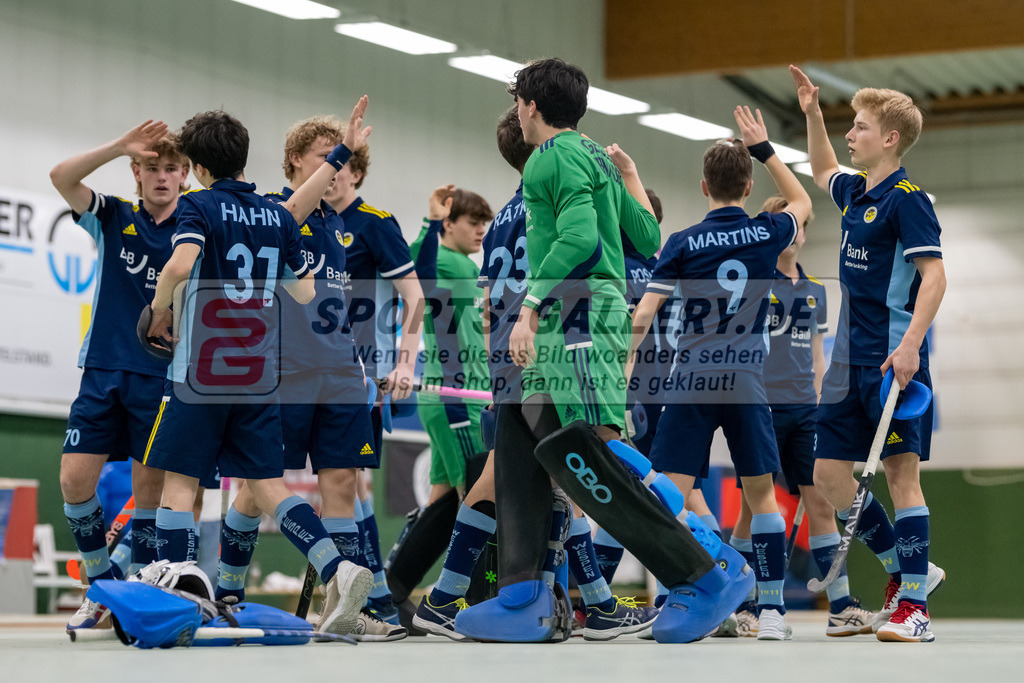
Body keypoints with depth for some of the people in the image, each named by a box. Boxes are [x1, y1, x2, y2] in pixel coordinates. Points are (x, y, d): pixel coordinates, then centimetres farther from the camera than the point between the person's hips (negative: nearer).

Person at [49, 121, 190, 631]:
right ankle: (101, 583, 11)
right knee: (75, 479, -6)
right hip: (103, 372, 1)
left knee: (150, 488, -1)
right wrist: (121, 146, -20)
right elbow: (61, 177, -9)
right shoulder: (113, 218, 6)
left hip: (162, 378, -1)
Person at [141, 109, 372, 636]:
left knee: (179, 480, 3)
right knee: (267, 485, 7)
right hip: (260, 375, 5)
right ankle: (336, 570, -11)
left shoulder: (200, 206, -5)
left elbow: (180, 263, -23)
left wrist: (158, 311, -5)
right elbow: (305, 293, 14)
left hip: (202, 371, -5)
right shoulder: (279, 216, 10)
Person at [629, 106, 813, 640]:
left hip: (690, 381, -1)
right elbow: (802, 203, 28)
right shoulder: (767, 235, 4)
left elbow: (642, 317, -5)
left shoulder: (683, 244, 0)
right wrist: (763, 148, 26)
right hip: (745, 381, 1)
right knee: (762, 495, 10)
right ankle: (771, 610, 6)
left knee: (671, 495, 0)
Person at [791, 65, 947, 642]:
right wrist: (812, 113, 29)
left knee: (902, 472, -6)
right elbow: (824, 172, 39)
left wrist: (910, 345, -27)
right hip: (851, 358, 9)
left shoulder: (906, 199, -10)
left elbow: (934, 275, -17)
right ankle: (906, 570, 21)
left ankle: (914, 604, -2)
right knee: (830, 474, 7)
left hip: (893, 360, -9)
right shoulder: (856, 192, 15)